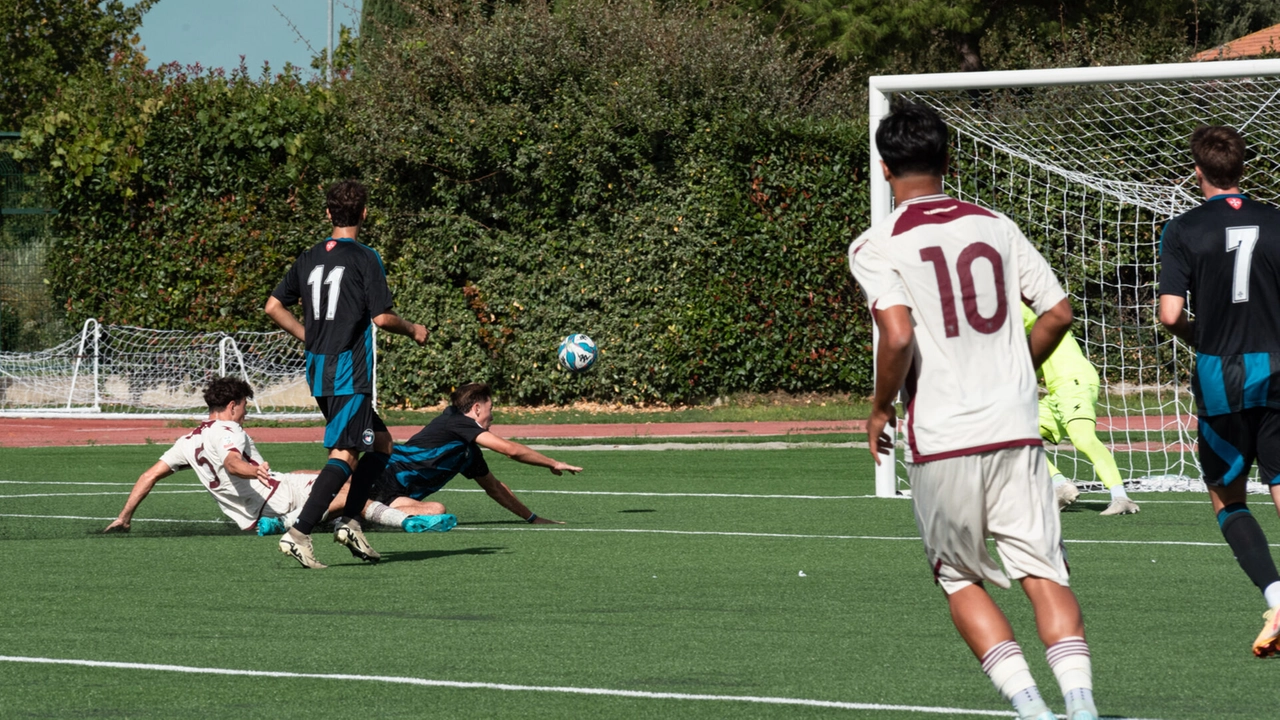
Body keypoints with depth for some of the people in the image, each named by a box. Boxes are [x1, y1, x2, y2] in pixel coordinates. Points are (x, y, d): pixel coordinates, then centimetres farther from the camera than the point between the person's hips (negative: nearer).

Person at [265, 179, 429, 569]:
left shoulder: (310, 258, 11)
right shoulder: (365, 258, -9)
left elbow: (274, 307, 12)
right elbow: (382, 317, -13)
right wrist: (413, 330, 5)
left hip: (318, 371, 8)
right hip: (350, 372, -8)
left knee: (381, 441, 18)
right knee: (344, 453, -10)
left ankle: (349, 521, 8)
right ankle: (299, 533, -20)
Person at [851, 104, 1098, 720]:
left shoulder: (876, 247, -4)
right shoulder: (995, 227, 9)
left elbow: (897, 335, -17)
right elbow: (1057, 313, 7)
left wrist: (880, 409, -2)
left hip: (941, 439, -2)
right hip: (1014, 428, 3)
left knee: (960, 579, 12)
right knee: (1043, 571, 2)